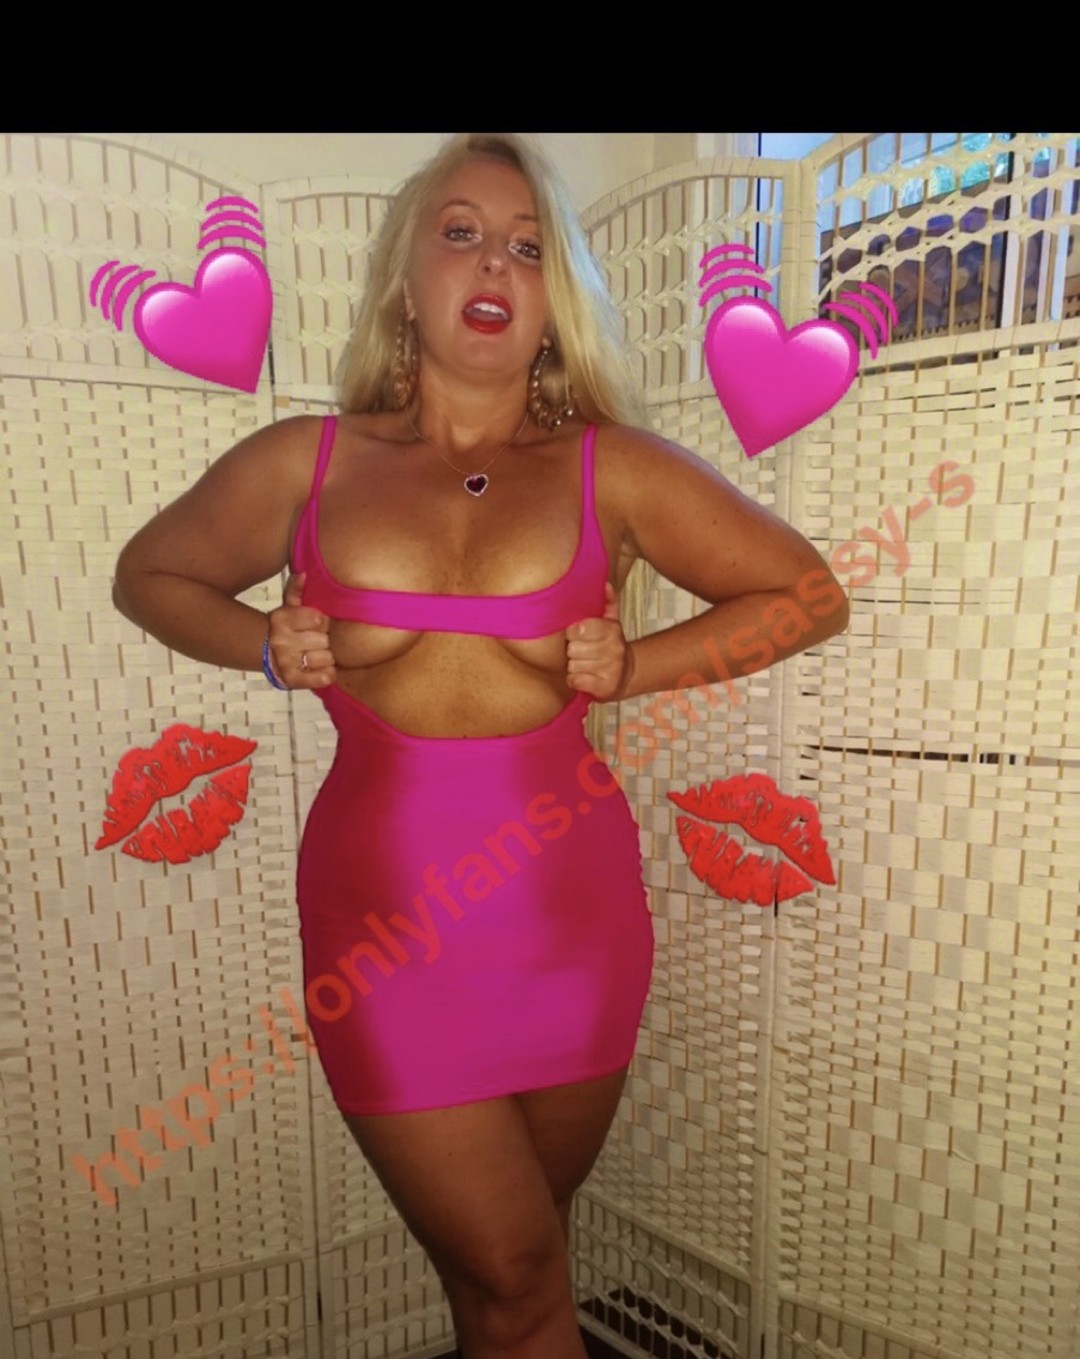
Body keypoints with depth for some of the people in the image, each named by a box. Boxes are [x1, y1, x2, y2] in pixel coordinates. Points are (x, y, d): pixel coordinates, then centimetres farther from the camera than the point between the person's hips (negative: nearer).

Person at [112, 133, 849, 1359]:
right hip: (383, 905, -1)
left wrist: (635, 668, -6)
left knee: (517, 1259, 23)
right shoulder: (304, 463, 4)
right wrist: (268, 648, -1)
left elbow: (809, 597, 7)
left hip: (571, 901, 1)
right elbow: (149, 574, 18)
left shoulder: (612, 469, 1)